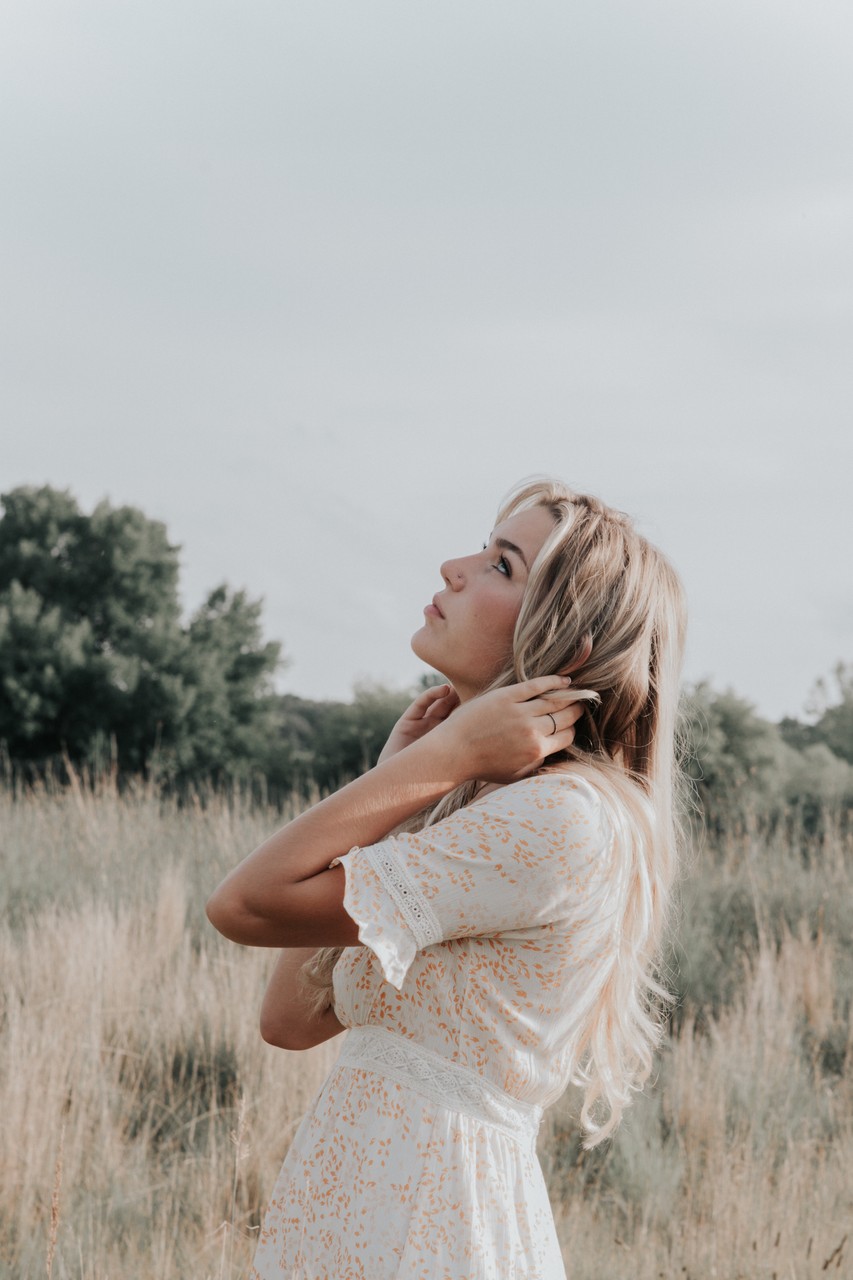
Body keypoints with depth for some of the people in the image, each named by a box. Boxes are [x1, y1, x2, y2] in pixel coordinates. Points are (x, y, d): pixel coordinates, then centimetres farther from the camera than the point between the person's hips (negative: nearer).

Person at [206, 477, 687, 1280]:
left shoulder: (565, 818, -16)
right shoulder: (485, 818, 14)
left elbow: (248, 904, -16)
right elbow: (291, 1018, 8)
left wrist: (447, 757, -11)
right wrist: (401, 775, 10)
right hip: (355, 1215, 9)